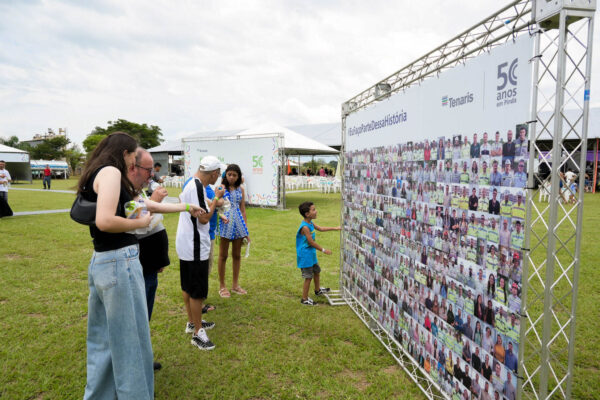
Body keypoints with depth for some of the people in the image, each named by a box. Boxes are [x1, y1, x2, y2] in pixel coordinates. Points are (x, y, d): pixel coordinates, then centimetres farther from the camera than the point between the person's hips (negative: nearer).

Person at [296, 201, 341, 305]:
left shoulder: (310, 223, 3)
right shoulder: (305, 227, -27)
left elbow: (320, 228, 20)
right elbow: (311, 242, -23)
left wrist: (334, 228, 19)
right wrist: (324, 250, -13)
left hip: (311, 254, 10)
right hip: (305, 256, -10)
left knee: (317, 271, 25)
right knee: (308, 277, -2)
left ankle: (318, 290, 48)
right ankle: (304, 299, 12)